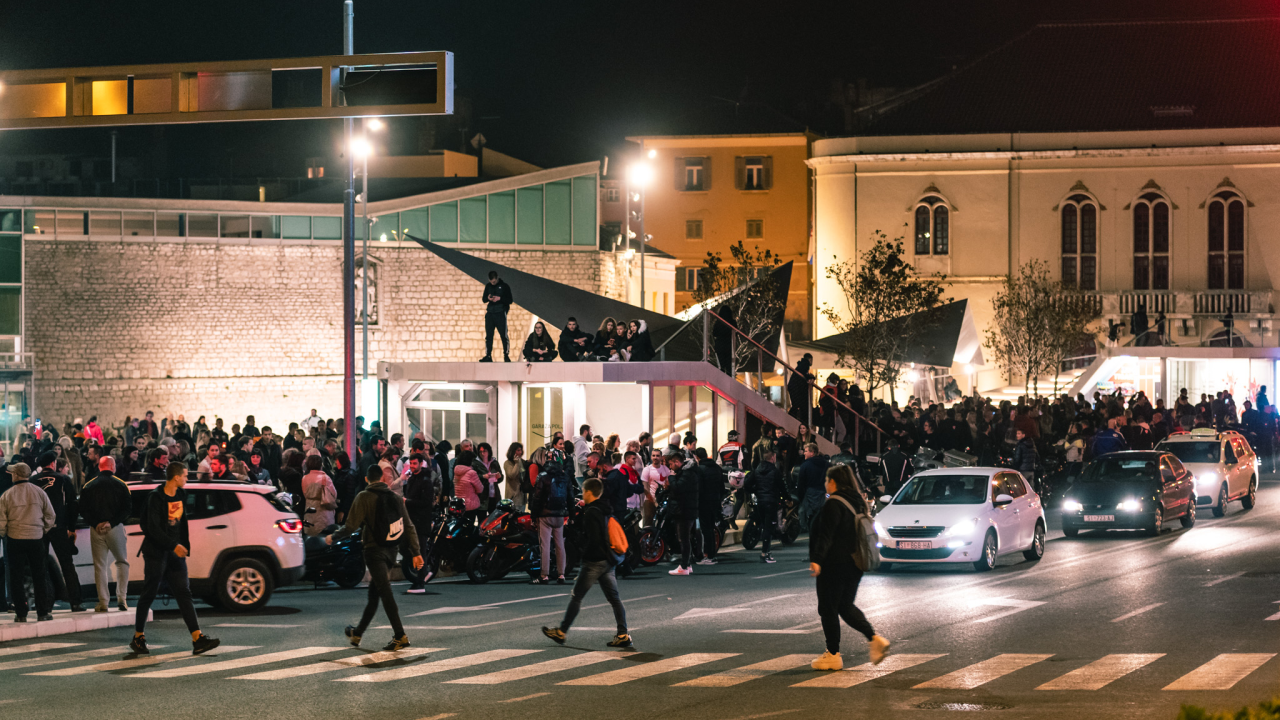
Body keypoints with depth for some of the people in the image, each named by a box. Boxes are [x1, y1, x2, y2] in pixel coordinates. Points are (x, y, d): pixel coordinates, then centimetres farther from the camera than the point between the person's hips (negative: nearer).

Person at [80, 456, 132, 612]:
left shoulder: (88, 486, 6)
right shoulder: (120, 485, 0)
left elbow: (83, 511, 1)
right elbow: (127, 508, -6)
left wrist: (95, 524, -5)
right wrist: (111, 522, -8)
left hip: (96, 530, 1)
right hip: (115, 529, -1)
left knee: (99, 566, 5)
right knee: (122, 562, 12)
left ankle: (103, 602, 0)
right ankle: (121, 598, -1)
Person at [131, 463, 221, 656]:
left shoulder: (181, 495, 9)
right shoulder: (156, 497, -15)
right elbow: (153, 528, -21)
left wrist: (184, 546, 16)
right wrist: (173, 545, -28)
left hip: (175, 552, 7)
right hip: (156, 552, -7)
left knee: (184, 593, -1)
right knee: (149, 594, 2)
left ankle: (198, 639, -9)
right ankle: (138, 637, 15)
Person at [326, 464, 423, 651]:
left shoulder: (364, 497, -7)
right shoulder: (395, 497, 10)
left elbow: (351, 526, -10)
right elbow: (409, 526, 8)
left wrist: (333, 537, 7)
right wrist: (416, 552, 9)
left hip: (374, 550, -6)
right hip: (390, 550, 6)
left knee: (385, 593, -12)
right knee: (373, 594, 16)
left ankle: (400, 636, -21)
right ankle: (357, 633, 29)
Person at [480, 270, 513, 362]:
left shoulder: (504, 286, 1)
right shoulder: (488, 286, 13)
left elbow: (509, 300, -2)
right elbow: (484, 299, 16)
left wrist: (499, 298, -16)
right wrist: (488, 298, -7)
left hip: (500, 313, -4)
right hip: (490, 313, 4)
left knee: (503, 335, -5)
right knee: (488, 335, 1)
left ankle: (506, 355, 1)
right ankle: (488, 356, 4)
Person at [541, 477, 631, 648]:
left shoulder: (591, 512, -15)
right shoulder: (606, 510, 12)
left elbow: (593, 539, -22)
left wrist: (585, 554, -12)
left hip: (594, 562, -9)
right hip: (608, 561, 9)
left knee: (576, 597, 1)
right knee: (614, 598, 5)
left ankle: (561, 632, 9)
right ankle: (623, 635, 0)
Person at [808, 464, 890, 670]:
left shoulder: (833, 504, -17)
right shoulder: (857, 503, 11)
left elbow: (826, 536, -26)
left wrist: (816, 560, -31)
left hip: (834, 566, -9)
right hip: (853, 566, 9)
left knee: (828, 609, 1)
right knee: (846, 607, 18)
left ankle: (833, 655, 5)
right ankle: (875, 639, 3)